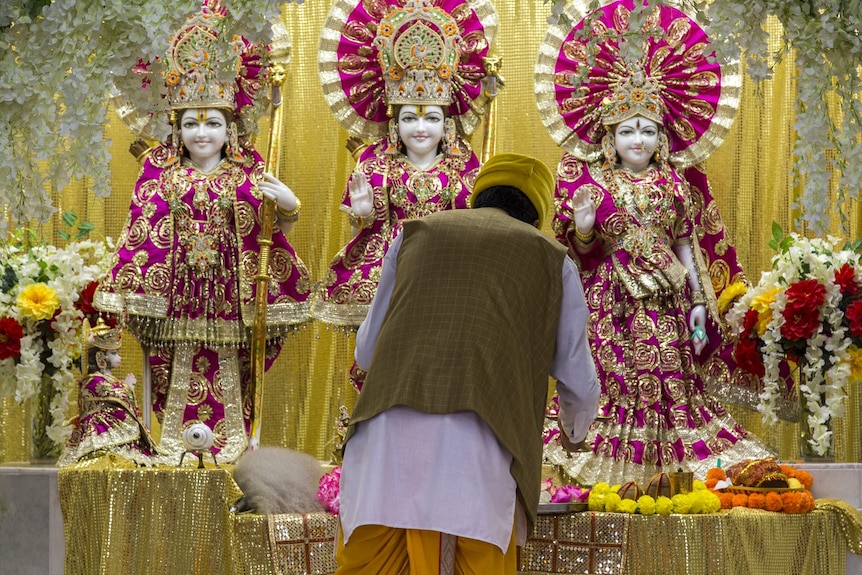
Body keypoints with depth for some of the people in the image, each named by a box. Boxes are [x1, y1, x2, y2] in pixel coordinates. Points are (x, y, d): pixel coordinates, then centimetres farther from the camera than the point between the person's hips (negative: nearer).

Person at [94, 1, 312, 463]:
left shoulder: (249, 174, 5)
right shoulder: (161, 173, 7)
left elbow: (271, 231, 1)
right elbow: (141, 232, 5)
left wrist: (288, 207, -20)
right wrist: (128, 291, -2)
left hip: (229, 290, 0)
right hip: (177, 289, 1)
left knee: (227, 369, 1)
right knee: (180, 369, 2)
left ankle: (231, 443, 7)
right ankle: (176, 443, 7)